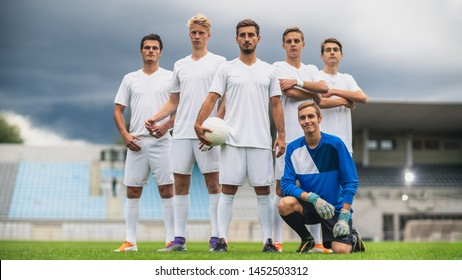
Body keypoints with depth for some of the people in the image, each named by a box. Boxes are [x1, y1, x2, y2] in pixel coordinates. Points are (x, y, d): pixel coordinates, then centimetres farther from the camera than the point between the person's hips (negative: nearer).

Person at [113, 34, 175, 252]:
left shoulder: (170, 77, 5)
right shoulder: (130, 79, 12)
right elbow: (118, 109, 12)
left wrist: (167, 125, -15)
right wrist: (125, 135, -2)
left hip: (161, 142, -3)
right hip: (135, 142, 3)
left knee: (166, 190, -4)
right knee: (132, 192, 3)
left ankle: (171, 240, 0)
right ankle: (130, 241, 9)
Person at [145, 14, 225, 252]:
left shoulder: (218, 62, 3)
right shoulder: (180, 65, 17)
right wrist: (155, 118, 5)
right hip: (181, 132, 5)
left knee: (213, 183, -3)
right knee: (180, 184, 3)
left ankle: (216, 238, 0)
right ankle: (179, 239, 7)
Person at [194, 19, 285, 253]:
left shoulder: (269, 71, 11)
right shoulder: (226, 69, 5)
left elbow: (276, 105, 10)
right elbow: (212, 98, -1)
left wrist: (281, 136, 1)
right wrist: (199, 124, -14)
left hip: (261, 141, 2)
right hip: (232, 139, -1)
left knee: (263, 191, 3)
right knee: (228, 190, -1)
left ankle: (267, 241, 8)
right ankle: (222, 239, 1)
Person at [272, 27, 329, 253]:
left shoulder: (311, 70, 18)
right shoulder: (278, 67, 4)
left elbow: (324, 88, -2)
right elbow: (290, 93, -11)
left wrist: (297, 82, -11)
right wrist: (315, 95, 1)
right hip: (288, 135, -4)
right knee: (282, 188, -3)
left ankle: (317, 242, 7)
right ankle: (277, 241, 1)